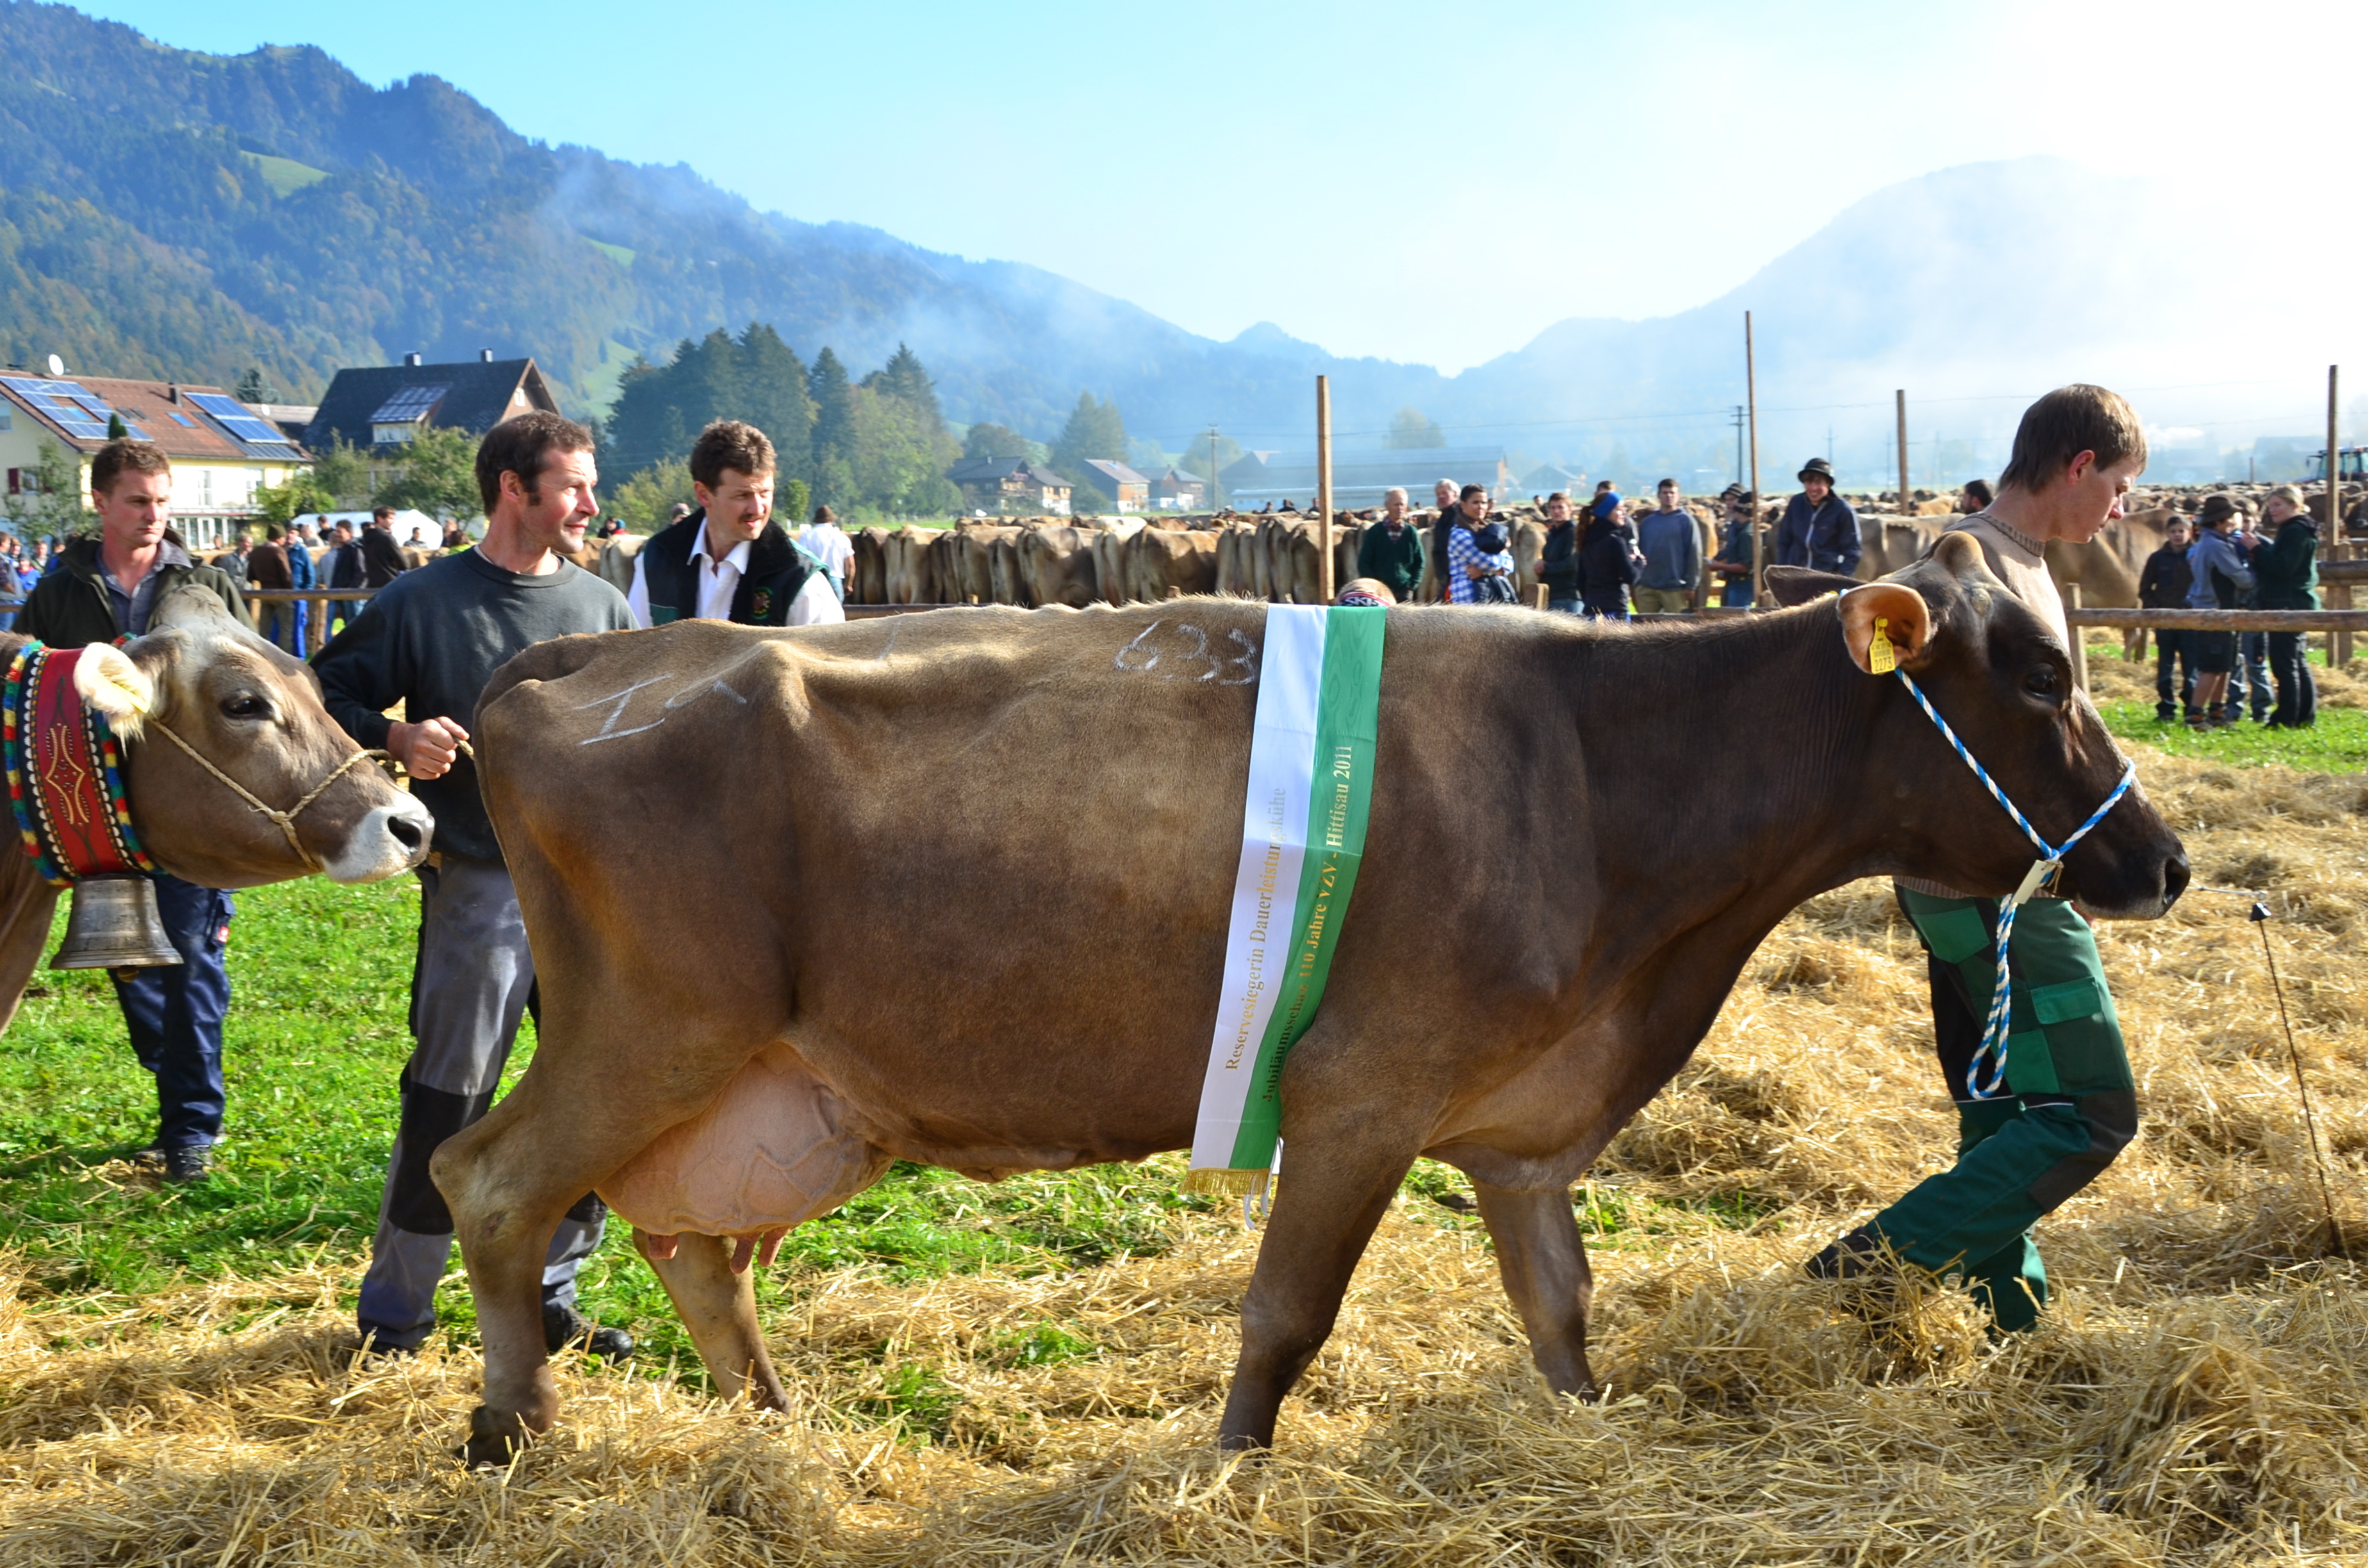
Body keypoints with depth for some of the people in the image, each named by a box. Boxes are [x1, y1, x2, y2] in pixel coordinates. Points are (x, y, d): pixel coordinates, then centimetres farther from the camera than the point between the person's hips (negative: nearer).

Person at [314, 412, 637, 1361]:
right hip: (478, 884, -5)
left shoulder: (601, 605, 10)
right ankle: (394, 1313, 15)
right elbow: (330, 697, 0)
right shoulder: (422, 602, -3)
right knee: (448, 1099, 0)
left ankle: (548, 1293, 24)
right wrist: (395, 738, -18)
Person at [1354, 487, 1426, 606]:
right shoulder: (1374, 532, 3)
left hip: (1404, 592, 1)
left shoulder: (1411, 532, 7)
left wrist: (1412, 585, -2)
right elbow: (1363, 563, 3)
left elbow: (1419, 562, 9)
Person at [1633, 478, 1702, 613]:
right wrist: (1636, 581, 5)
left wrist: (1690, 585, -9)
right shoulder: (1647, 522, 12)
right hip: (1647, 587, 4)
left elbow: (1694, 555, -3)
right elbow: (1638, 551, 14)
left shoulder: (1686, 521, 0)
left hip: (1675, 588, -4)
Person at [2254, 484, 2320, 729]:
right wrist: (2260, 552, 2)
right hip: (2295, 604, 11)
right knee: (2297, 662, 14)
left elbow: (2283, 568, -21)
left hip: (2289, 606, -11)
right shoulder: (2292, 531, 19)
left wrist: (2257, 549, -19)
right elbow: (2279, 564, 17)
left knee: (2284, 664, -10)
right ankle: (2306, 716, 18)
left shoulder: (2296, 532, -13)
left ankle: (2286, 719, -11)